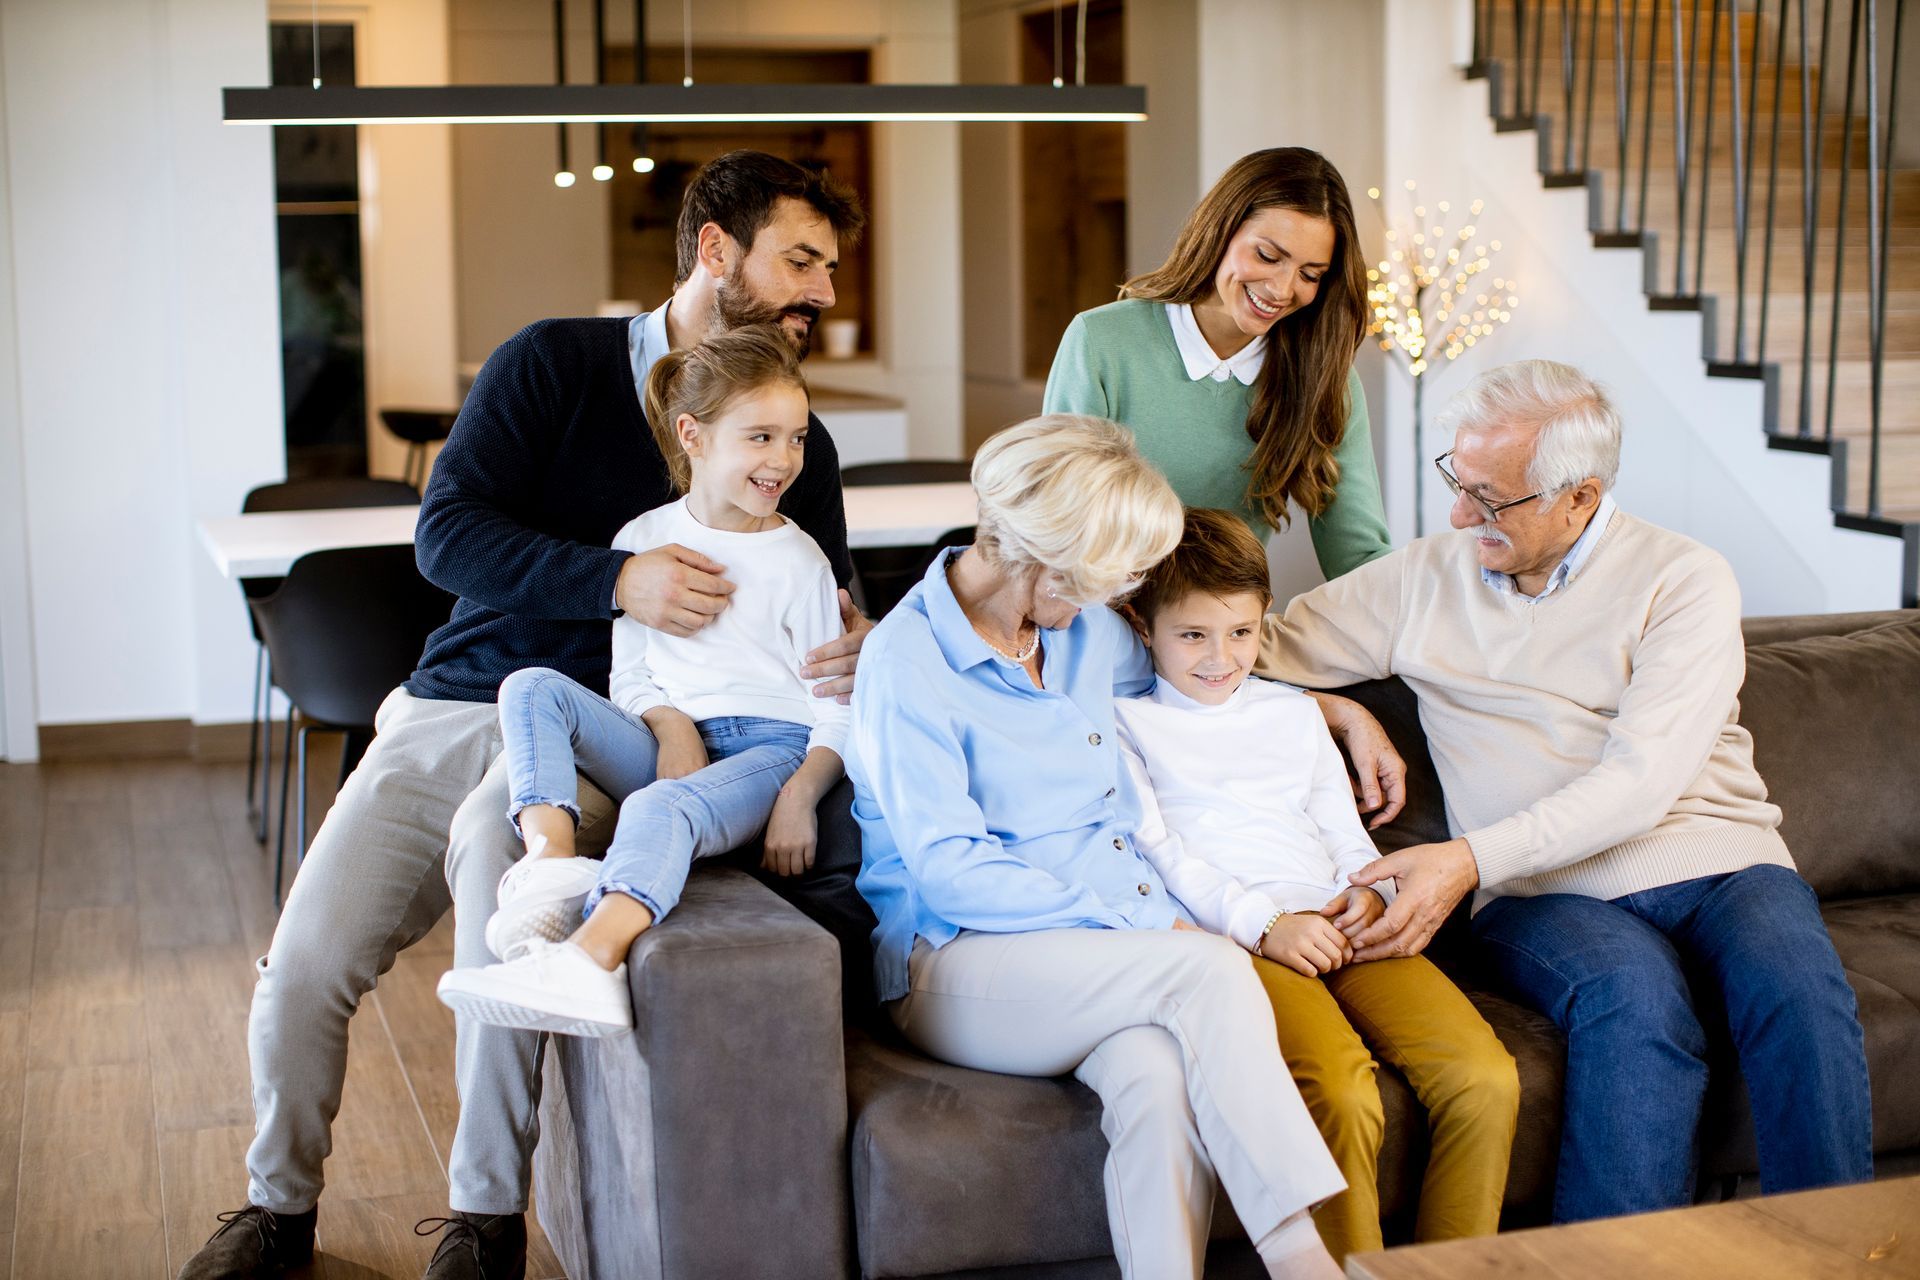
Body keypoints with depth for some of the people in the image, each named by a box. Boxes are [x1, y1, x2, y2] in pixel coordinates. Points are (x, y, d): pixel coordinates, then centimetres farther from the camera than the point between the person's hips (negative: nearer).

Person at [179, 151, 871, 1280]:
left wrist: (850, 652, -12)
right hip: (454, 708, 1)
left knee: (495, 835, -36)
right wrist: (615, 579, -22)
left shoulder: (796, 442, 10)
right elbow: (448, 531, -8)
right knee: (304, 966, -13)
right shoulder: (555, 363, 2)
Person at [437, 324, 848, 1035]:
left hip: (771, 744, -4)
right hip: (663, 741, 4)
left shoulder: (799, 560, 6)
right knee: (531, 688, -19)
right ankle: (550, 860, -41)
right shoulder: (644, 539, 14)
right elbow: (629, 674, 14)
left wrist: (800, 794, -15)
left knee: (661, 808, -37)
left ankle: (586, 962, -63)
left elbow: (835, 706, 3)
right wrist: (669, 724, -9)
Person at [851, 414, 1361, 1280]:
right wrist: (1130, 921, -17)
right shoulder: (907, 662, -7)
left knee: (1161, 1085, -31)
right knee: (1214, 970, -30)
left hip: (1124, 952, 5)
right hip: (960, 966, -5)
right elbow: (949, 873, -13)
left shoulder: (1090, 630, 14)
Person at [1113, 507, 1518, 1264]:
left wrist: (1368, 891, 2)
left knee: (1488, 1080, -18)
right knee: (1344, 1095, -33)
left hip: (1337, 930, 5)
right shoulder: (1127, 722, 12)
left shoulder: (1293, 714, 29)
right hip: (1231, 940, -5)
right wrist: (1263, 923, -12)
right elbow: (1158, 854, 1)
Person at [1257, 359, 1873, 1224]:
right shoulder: (1427, 580, 12)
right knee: (1638, 999, -34)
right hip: (1549, 892, 0)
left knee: (1796, 988, -32)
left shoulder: (1684, 581, 0)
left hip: (1717, 862, 0)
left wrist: (1471, 858, -22)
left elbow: (1642, 780, -13)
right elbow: (1259, 646, 19)